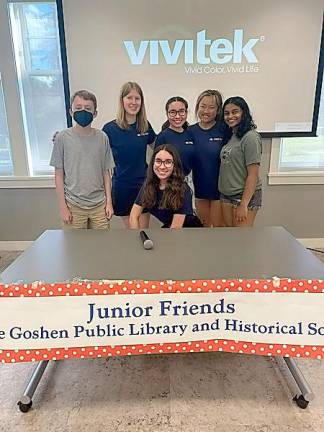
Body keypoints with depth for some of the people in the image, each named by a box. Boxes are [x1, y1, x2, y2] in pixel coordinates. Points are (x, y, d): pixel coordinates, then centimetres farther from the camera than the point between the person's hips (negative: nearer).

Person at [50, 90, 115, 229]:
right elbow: (59, 175, -1)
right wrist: (62, 207, -3)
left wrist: (109, 202, 2)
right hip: (73, 206, -1)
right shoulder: (62, 138, -4)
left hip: (99, 204, 2)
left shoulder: (102, 138, 1)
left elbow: (106, 173, 5)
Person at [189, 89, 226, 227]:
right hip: (200, 187, 4)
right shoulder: (190, 131, 0)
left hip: (219, 187, -3)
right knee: (205, 226, 19)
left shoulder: (224, 130, -10)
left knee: (218, 227, 8)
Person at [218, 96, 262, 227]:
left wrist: (243, 205, -19)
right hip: (226, 194, 7)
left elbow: (253, 175, -17)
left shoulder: (250, 137, -13)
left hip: (245, 195, -7)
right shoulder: (230, 136, 10)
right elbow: (227, 168, 11)